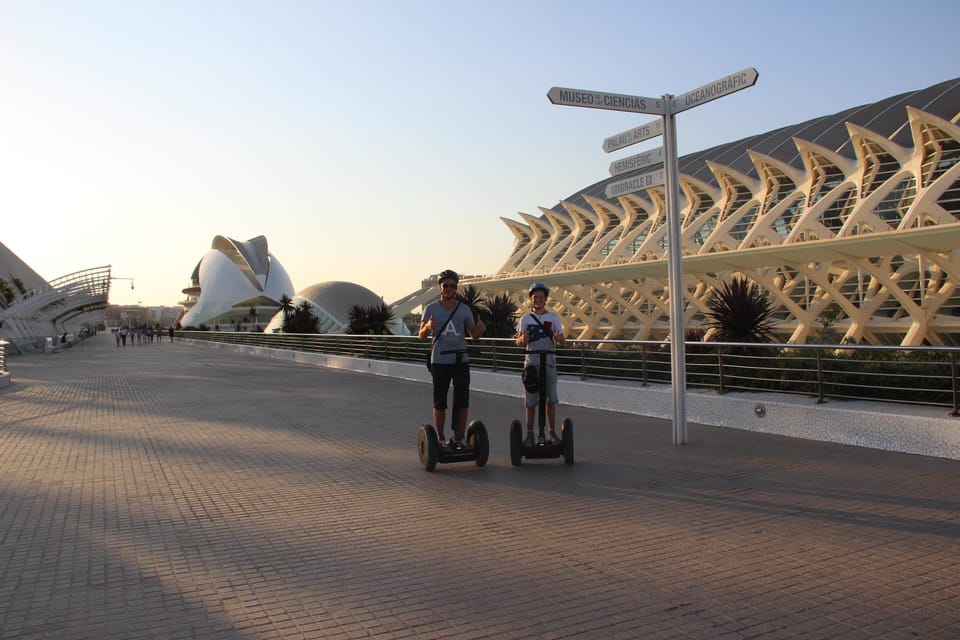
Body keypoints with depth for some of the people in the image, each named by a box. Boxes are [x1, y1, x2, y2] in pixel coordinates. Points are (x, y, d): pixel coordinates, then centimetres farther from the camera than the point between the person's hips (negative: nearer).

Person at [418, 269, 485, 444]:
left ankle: (459, 438, 13)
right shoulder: (431, 309, 0)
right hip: (439, 362, -1)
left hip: (461, 360, 1)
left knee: (462, 403, 3)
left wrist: (480, 329, -17)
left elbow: (474, 335, 6)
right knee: (439, 403, 4)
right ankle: (440, 439, 14)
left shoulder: (464, 309, 4)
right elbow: (421, 336, -3)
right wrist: (427, 327, -26)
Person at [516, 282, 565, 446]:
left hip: (549, 360, 0)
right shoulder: (526, 318, 6)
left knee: (551, 398, 3)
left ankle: (552, 433, 12)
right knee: (530, 400, 1)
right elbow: (518, 341, -1)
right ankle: (530, 434, 8)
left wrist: (559, 339, -24)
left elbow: (562, 341, 0)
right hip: (531, 360, 0)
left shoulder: (553, 317, 5)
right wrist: (523, 339, -25)